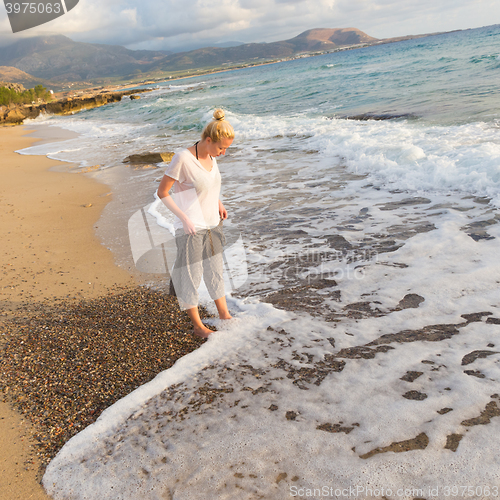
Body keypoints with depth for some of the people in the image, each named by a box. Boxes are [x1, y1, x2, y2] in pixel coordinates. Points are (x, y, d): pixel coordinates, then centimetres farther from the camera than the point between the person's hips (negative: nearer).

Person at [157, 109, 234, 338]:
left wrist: (218, 203, 6)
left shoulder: (211, 156, 1)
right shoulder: (183, 158, -21)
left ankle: (224, 316, 34)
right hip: (190, 228, -7)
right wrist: (184, 219, -21)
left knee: (215, 271, 19)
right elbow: (163, 192, -15)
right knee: (191, 276, 6)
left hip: (212, 225, 8)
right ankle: (197, 326, 22)